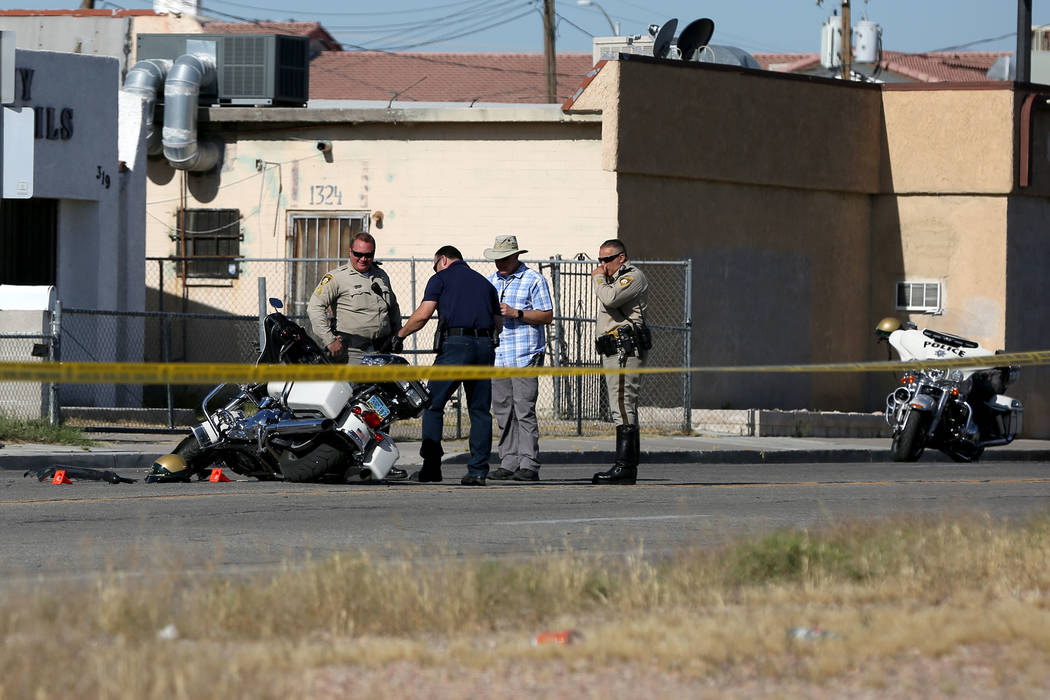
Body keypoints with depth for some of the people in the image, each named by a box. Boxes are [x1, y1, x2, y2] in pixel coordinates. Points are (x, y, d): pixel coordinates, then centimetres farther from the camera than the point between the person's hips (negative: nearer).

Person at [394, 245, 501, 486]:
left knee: (433, 404, 2)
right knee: (480, 410, 6)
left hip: (455, 344, -5)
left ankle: (431, 466, -6)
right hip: (485, 346, 5)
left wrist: (400, 334, 11)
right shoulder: (485, 283, 24)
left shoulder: (441, 278, 8)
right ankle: (478, 470, 1)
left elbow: (422, 315, -2)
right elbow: (498, 324, 21)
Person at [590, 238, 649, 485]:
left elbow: (609, 298, -20)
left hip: (625, 350, -11)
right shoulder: (616, 279, 25)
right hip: (613, 352, 11)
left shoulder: (633, 277, -6)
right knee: (625, 409, 10)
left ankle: (624, 467, -21)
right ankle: (629, 467, 11)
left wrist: (598, 279, -8)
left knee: (623, 406, -16)